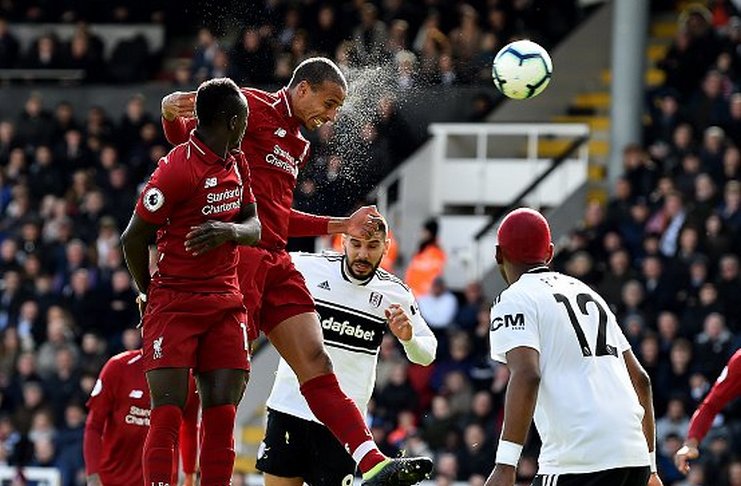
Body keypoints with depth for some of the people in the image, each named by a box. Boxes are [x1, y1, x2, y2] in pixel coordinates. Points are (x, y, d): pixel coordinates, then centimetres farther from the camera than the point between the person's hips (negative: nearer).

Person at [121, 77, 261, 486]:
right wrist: (148, 294, 4)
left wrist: (229, 230, -10)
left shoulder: (236, 163, 11)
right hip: (174, 303, -7)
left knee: (222, 413, 0)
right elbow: (133, 238, -9)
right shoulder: (180, 167, -15)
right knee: (168, 411, -12)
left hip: (225, 303, 7)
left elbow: (254, 227, 14)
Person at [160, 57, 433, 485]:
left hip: (275, 262, 8)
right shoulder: (251, 107, 0)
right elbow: (184, 137, -4)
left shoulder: (297, 145, 26)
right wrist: (171, 112, -26)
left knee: (316, 363, 0)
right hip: (235, 255, -8)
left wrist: (342, 226, 32)